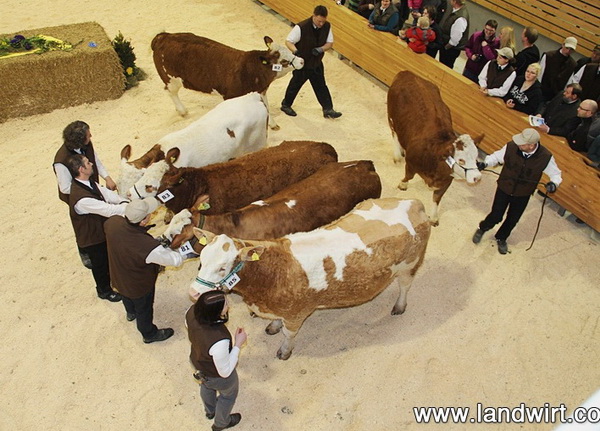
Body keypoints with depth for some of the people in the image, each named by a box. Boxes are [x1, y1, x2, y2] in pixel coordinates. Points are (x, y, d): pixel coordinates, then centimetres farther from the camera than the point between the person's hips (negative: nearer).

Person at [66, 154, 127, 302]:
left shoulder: (89, 182, -11)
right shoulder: (80, 198, -40)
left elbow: (108, 194, -12)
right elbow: (108, 210, -37)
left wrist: (124, 202, -28)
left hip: (102, 230, 7)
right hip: (92, 239, -7)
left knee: (108, 257, 31)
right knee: (100, 264, 19)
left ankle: (111, 275, 59)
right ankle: (104, 290, 44)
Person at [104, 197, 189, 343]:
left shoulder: (113, 222, -31)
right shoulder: (149, 247, -47)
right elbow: (176, 260, -32)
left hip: (117, 276, 6)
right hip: (139, 286, -5)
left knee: (127, 296, 39)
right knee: (144, 310, 26)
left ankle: (131, 313, 72)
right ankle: (149, 334, 56)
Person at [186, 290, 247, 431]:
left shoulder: (192, 312, -30)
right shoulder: (219, 341, -47)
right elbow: (225, 372, -28)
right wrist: (238, 344, -24)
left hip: (197, 361, 6)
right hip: (217, 376, -5)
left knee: (207, 385, 38)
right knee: (229, 393, 30)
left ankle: (210, 411, 70)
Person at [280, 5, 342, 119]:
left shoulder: (327, 26, -11)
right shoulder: (301, 27, -27)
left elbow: (330, 43, -3)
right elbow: (288, 41, -20)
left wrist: (321, 49, -24)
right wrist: (295, 51, -41)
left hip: (317, 63, 4)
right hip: (301, 63, -4)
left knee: (321, 86, 11)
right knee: (295, 85, 15)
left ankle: (328, 110, 21)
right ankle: (285, 105, 37)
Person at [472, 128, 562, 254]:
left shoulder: (545, 157, -24)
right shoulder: (511, 147, -26)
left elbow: (555, 173, -8)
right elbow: (497, 157, -6)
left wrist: (554, 183, -28)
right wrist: (485, 163, -22)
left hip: (522, 195, 1)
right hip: (504, 190, -1)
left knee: (512, 220, 20)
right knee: (496, 216, 10)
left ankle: (501, 238, 49)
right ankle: (482, 229, 44)